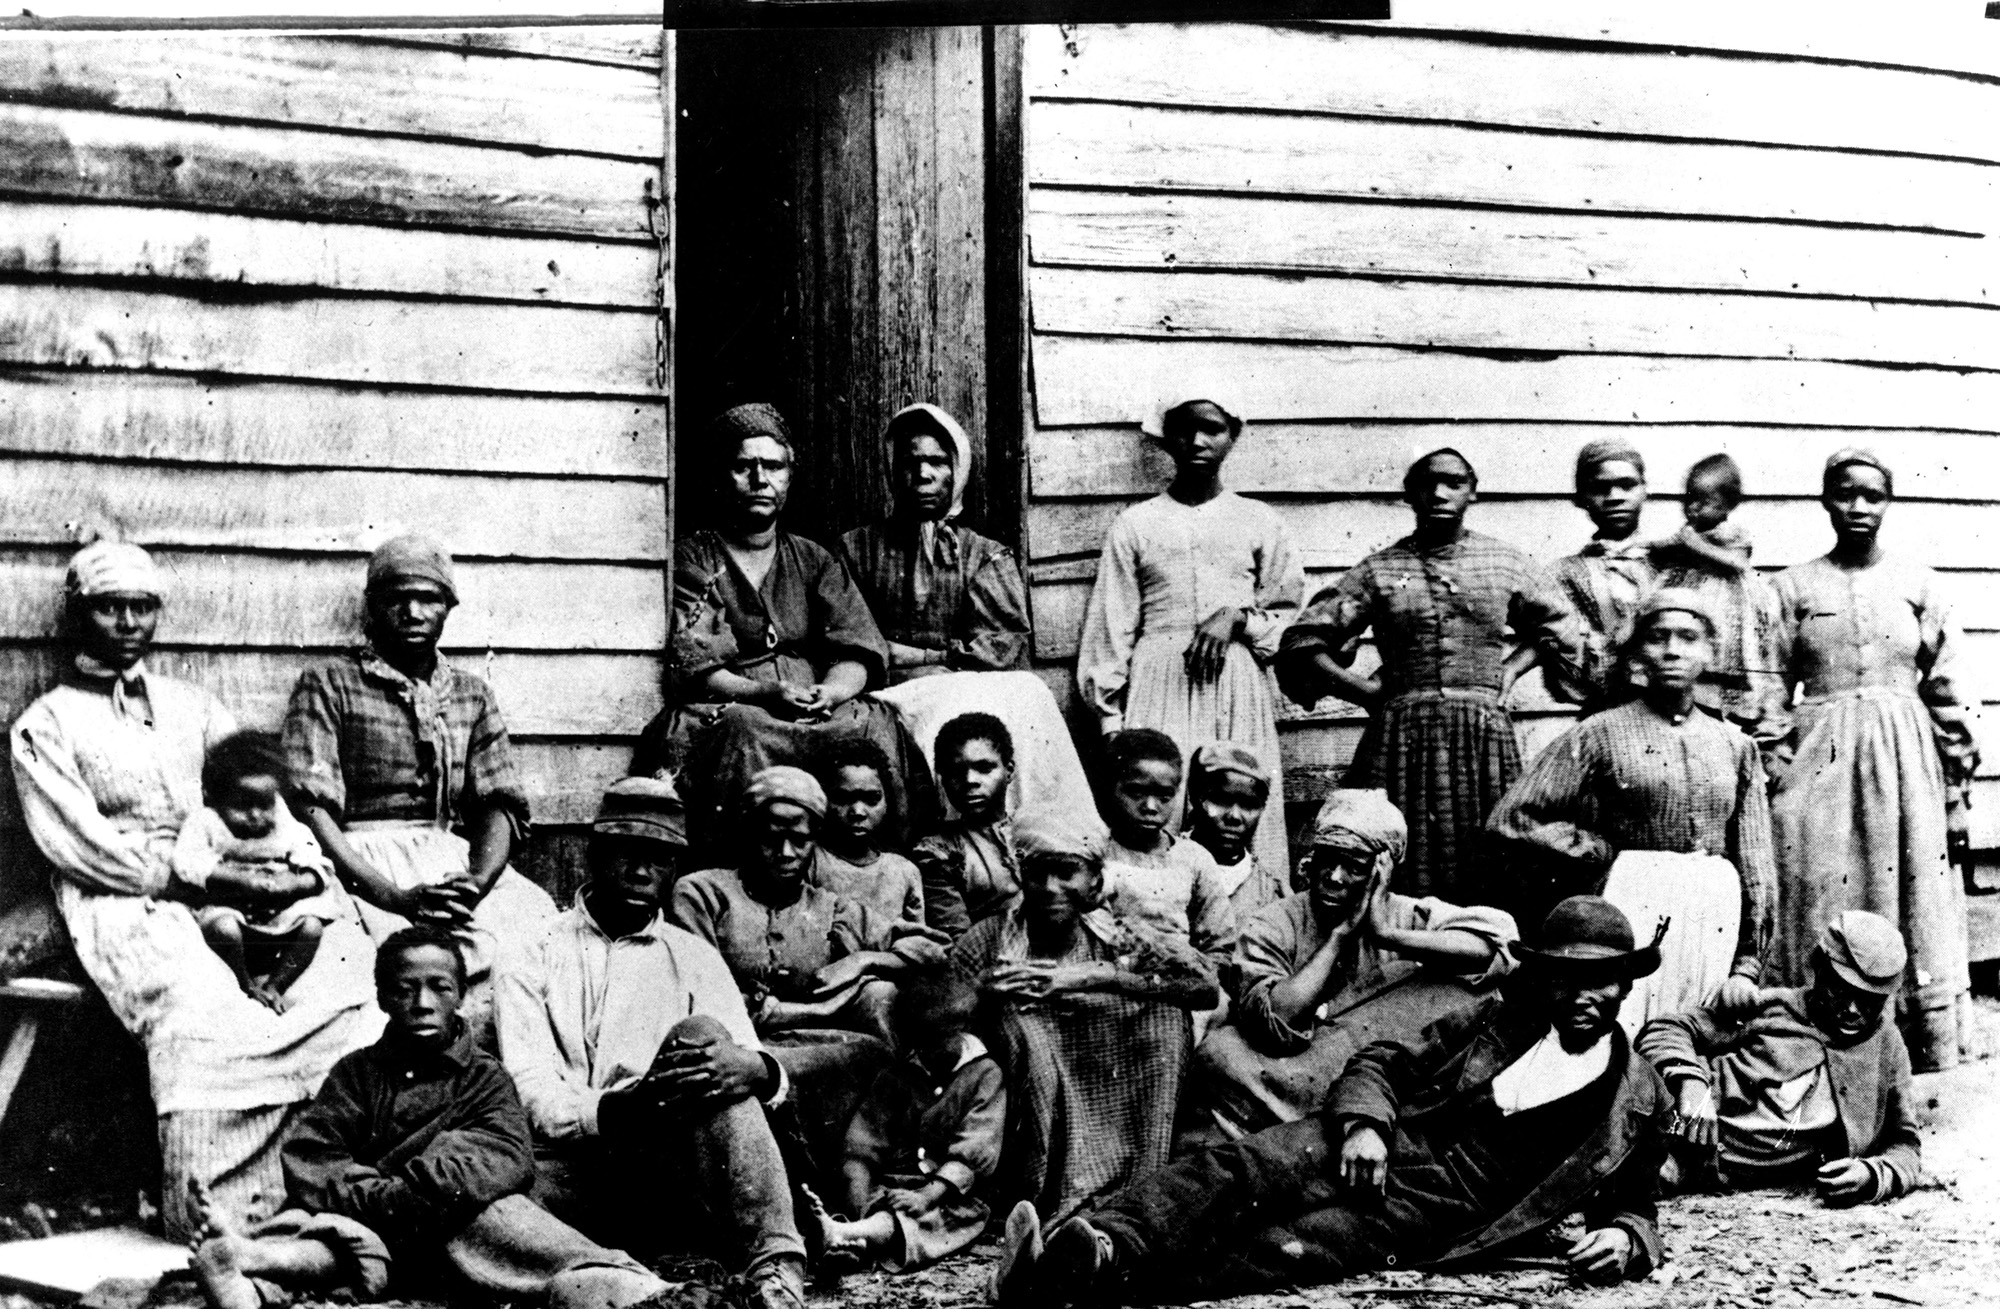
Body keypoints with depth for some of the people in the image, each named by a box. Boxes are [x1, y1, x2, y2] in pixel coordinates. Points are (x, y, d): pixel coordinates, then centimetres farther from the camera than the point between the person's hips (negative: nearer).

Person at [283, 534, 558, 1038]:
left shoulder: (472, 695, 20)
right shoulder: (327, 687, 6)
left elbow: (499, 805, 10)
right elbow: (312, 809, -5)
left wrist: (476, 883, -13)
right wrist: (395, 896, -18)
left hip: (459, 861, 4)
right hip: (362, 863, -4)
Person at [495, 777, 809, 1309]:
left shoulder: (693, 958, 19)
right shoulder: (531, 959, 13)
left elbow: (771, 1078, 6)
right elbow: (530, 1093, -2)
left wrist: (753, 1069, -21)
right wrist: (620, 1109, -24)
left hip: (663, 1168, 1)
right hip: (563, 1168, -1)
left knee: (702, 1032, -27)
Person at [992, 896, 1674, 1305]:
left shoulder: (1640, 1102, 9)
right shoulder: (1502, 1019, 14)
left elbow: (1634, 1206, 17)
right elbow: (1382, 1062, 12)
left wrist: (1627, 1239, -8)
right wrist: (1361, 1123, -10)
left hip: (1430, 1212, -3)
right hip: (1379, 1144, 3)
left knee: (1282, 1251, -30)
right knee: (1233, 1168, -27)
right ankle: (1092, 1244, -44)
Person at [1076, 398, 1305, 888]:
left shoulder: (1260, 522, 12)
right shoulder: (1136, 526, 10)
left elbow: (1292, 622, 13)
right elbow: (1110, 632, 8)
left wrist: (1239, 618, -6)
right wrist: (1110, 718, 1)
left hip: (1239, 688, 1)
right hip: (1160, 686, 0)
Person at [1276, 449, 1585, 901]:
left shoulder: (1505, 563, 9)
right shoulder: (1378, 570, 5)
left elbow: (1558, 626, 24)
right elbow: (1304, 639, 5)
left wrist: (1511, 669, 10)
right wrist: (1364, 689, -1)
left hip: (1484, 733, 1)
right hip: (1401, 734, -1)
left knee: (1487, 883, 0)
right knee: (1401, 879, -3)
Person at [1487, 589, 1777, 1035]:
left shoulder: (1735, 747, 14)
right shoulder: (1601, 734, 3)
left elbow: (1756, 867, 13)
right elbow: (1510, 820, -2)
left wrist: (1747, 966, 6)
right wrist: (1606, 854, -3)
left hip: (1713, 932, 3)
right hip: (1629, 920, -3)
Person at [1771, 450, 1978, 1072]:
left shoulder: (1919, 586, 6)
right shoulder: (1794, 588, 4)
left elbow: (1948, 695, 7)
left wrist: (1957, 793, 4)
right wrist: (1775, 780, -3)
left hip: (1906, 769, 1)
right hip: (1819, 769, -1)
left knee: (1916, 928, 3)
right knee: (1823, 925, 0)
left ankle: (1934, 1076, 12)